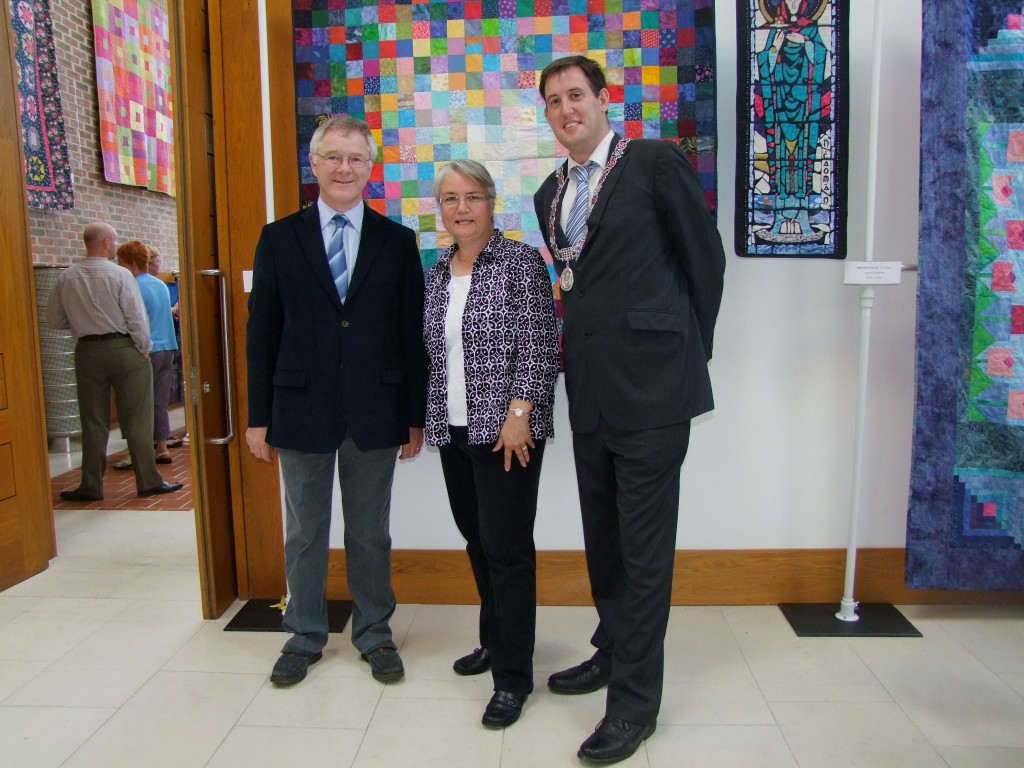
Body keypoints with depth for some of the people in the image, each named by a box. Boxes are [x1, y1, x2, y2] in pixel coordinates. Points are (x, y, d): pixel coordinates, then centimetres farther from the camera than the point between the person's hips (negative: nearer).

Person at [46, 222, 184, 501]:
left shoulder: (65, 277, 2)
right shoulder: (120, 275, -10)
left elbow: (54, 320, 7)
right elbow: (137, 317, -12)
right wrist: (144, 348, 0)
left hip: (86, 351, 4)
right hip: (123, 349, -4)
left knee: (93, 420, 10)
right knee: (136, 419, 3)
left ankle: (91, 486, 15)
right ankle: (148, 481, 8)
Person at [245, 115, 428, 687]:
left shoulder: (397, 241, 3)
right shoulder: (280, 238, 4)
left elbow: (413, 333, 2)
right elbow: (262, 332, 3)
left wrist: (416, 415, 0)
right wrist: (259, 416, 0)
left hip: (375, 413, 0)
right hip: (302, 410, 1)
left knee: (371, 533, 12)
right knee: (305, 533, 14)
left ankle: (375, 634, 30)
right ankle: (305, 636, 32)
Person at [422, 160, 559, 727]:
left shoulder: (520, 261, -6)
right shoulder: (437, 272, 12)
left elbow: (539, 345, -11)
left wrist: (519, 414, -17)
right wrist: (433, 419, 12)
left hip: (504, 429, -6)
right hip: (454, 430, 7)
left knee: (507, 547, -3)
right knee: (477, 540, 15)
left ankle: (513, 676, 9)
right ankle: (495, 642, 33)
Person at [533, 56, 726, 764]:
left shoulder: (655, 162, -4)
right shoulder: (550, 194, 16)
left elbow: (706, 256, -2)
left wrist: (691, 353, 3)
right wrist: (578, 338, 9)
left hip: (651, 386, -7)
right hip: (589, 388, 7)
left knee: (645, 546, 1)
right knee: (603, 537, 19)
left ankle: (635, 700, 16)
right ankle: (614, 651, 39)